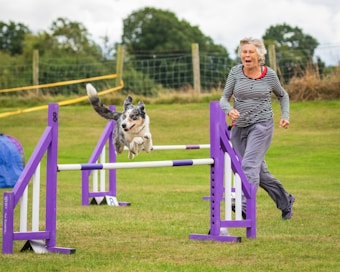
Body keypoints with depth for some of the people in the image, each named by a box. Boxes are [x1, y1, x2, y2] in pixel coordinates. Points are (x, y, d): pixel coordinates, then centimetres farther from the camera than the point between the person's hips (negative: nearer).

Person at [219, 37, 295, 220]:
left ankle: (245, 206, -34)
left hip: (262, 125, -4)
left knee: (249, 165, -23)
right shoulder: (236, 72, 1)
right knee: (260, 172, 11)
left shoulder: (269, 75, -1)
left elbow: (283, 96, 16)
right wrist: (229, 109, -21)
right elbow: (224, 98, 0)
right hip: (239, 127, 4)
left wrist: (285, 116, 2)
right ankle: (285, 201, 31)